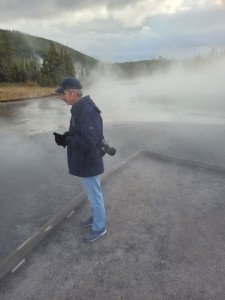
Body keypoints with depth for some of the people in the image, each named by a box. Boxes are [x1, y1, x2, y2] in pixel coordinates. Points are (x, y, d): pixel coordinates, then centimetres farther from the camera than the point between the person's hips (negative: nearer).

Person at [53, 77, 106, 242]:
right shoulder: (79, 109, 6)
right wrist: (65, 136, -5)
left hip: (88, 163, -10)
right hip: (83, 162, 10)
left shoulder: (89, 112, -26)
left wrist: (66, 140, -20)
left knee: (95, 196, 9)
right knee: (92, 193, 25)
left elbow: (88, 142, -32)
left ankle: (99, 227, 29)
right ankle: (95, 217, 46)